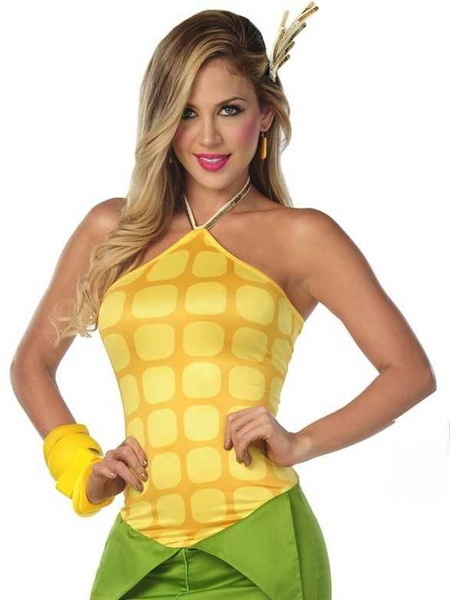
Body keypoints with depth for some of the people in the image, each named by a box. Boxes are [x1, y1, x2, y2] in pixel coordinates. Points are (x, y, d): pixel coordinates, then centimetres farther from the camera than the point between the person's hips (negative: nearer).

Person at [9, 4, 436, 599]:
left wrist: (300, 444, -9)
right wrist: (80, 468, 7)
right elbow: (32, 363, 21)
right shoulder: (111, 231, 11)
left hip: (257, 552, -3)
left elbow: (411, 371, 3)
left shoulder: (299, 236, 3)